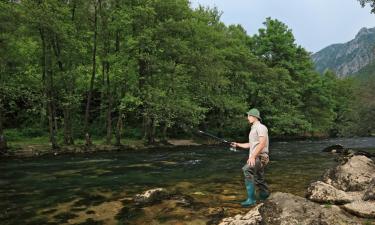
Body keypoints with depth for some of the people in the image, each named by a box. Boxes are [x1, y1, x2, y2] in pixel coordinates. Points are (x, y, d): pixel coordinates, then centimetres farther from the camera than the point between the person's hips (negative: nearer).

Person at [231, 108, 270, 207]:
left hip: (260, 157, -10)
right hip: (254, 158, 10)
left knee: (247, 170, -29)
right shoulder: (253, 129, 20)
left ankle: (251, 199, -27)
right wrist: (238, 144, 24)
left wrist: (253, 156, -27)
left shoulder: (261, 127, -9)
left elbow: (262, 143, -21)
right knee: (258, 180, 17)